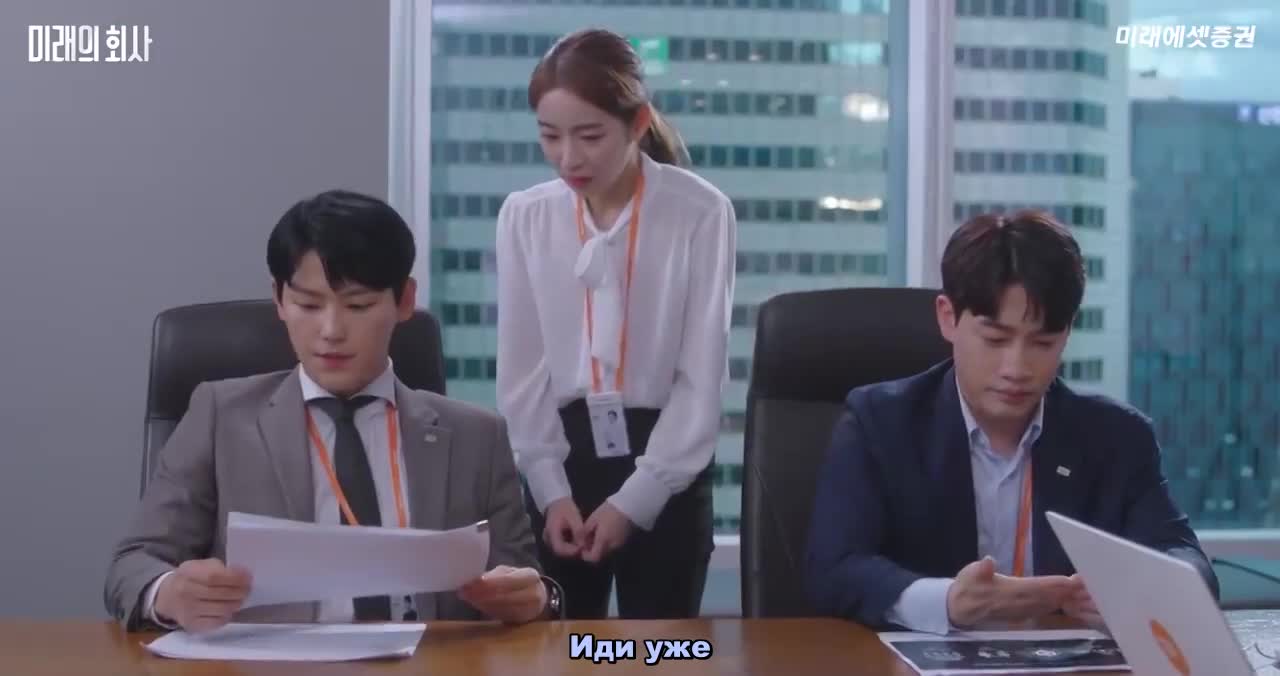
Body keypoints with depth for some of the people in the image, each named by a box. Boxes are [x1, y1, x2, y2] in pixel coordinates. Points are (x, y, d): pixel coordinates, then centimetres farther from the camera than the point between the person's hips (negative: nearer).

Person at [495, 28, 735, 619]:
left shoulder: (701, 213, -9)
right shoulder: (524, 216, -1)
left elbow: (702, 377, -8)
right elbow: (520, 368, 3)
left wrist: (633, 499, -11)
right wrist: (551, 489, -6)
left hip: (665, 468, -2)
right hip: (561, 457, 2)